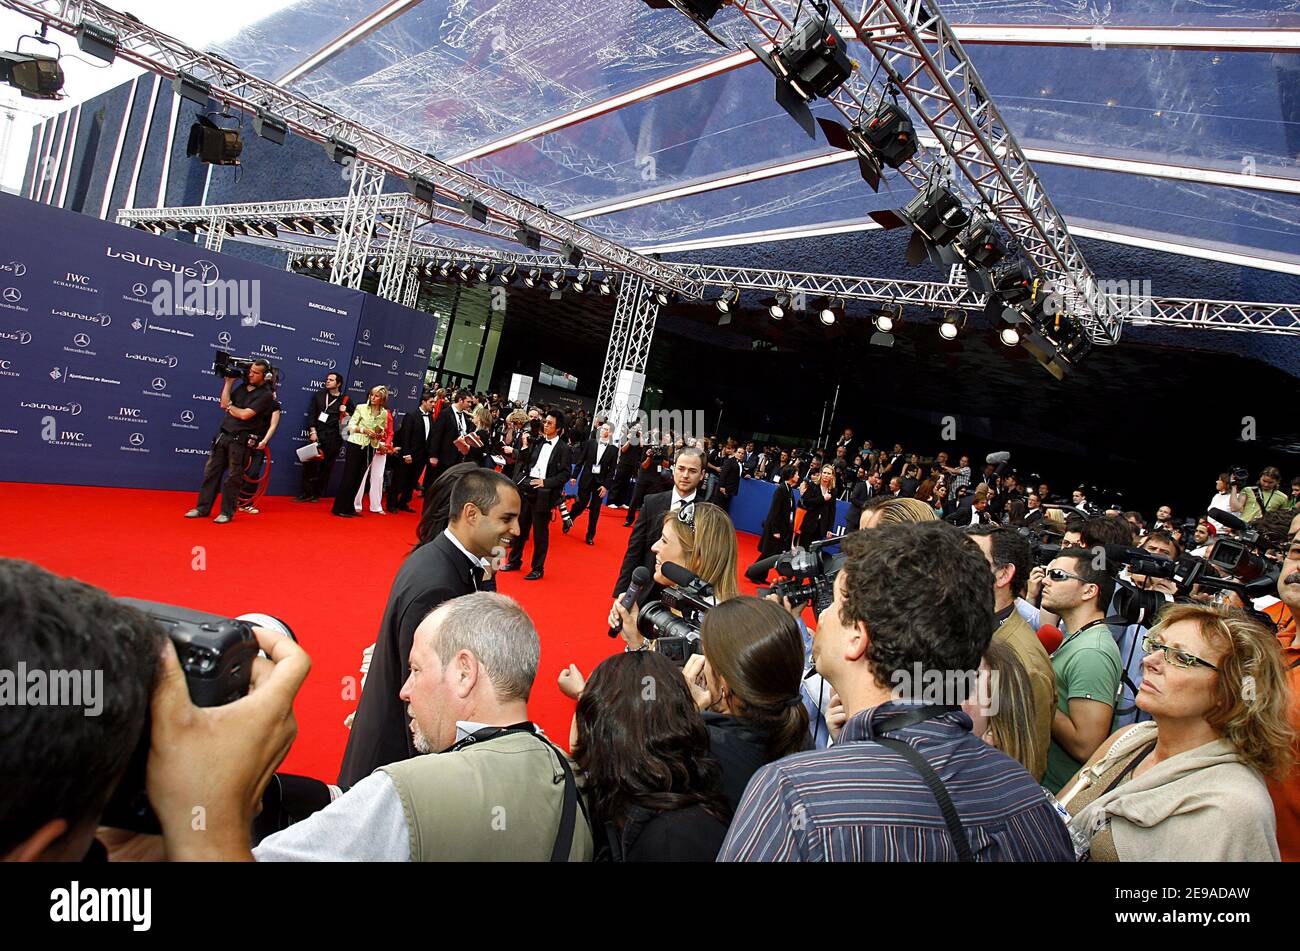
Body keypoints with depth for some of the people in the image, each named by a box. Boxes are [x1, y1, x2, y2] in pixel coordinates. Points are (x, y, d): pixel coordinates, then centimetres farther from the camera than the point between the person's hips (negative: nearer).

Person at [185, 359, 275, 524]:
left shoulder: (266, 395, -8)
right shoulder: (242, 387, 15)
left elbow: (245, 414, -15)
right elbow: (224, 404, 7)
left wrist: (229, 407, 3)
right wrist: (229, 382, 7)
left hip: (240, 440, -7)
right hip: (223, 435, 7)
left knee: (233, 477, -1)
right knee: (211, 471, 8)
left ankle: (227, 512, 8)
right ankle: (203, 508, 16)